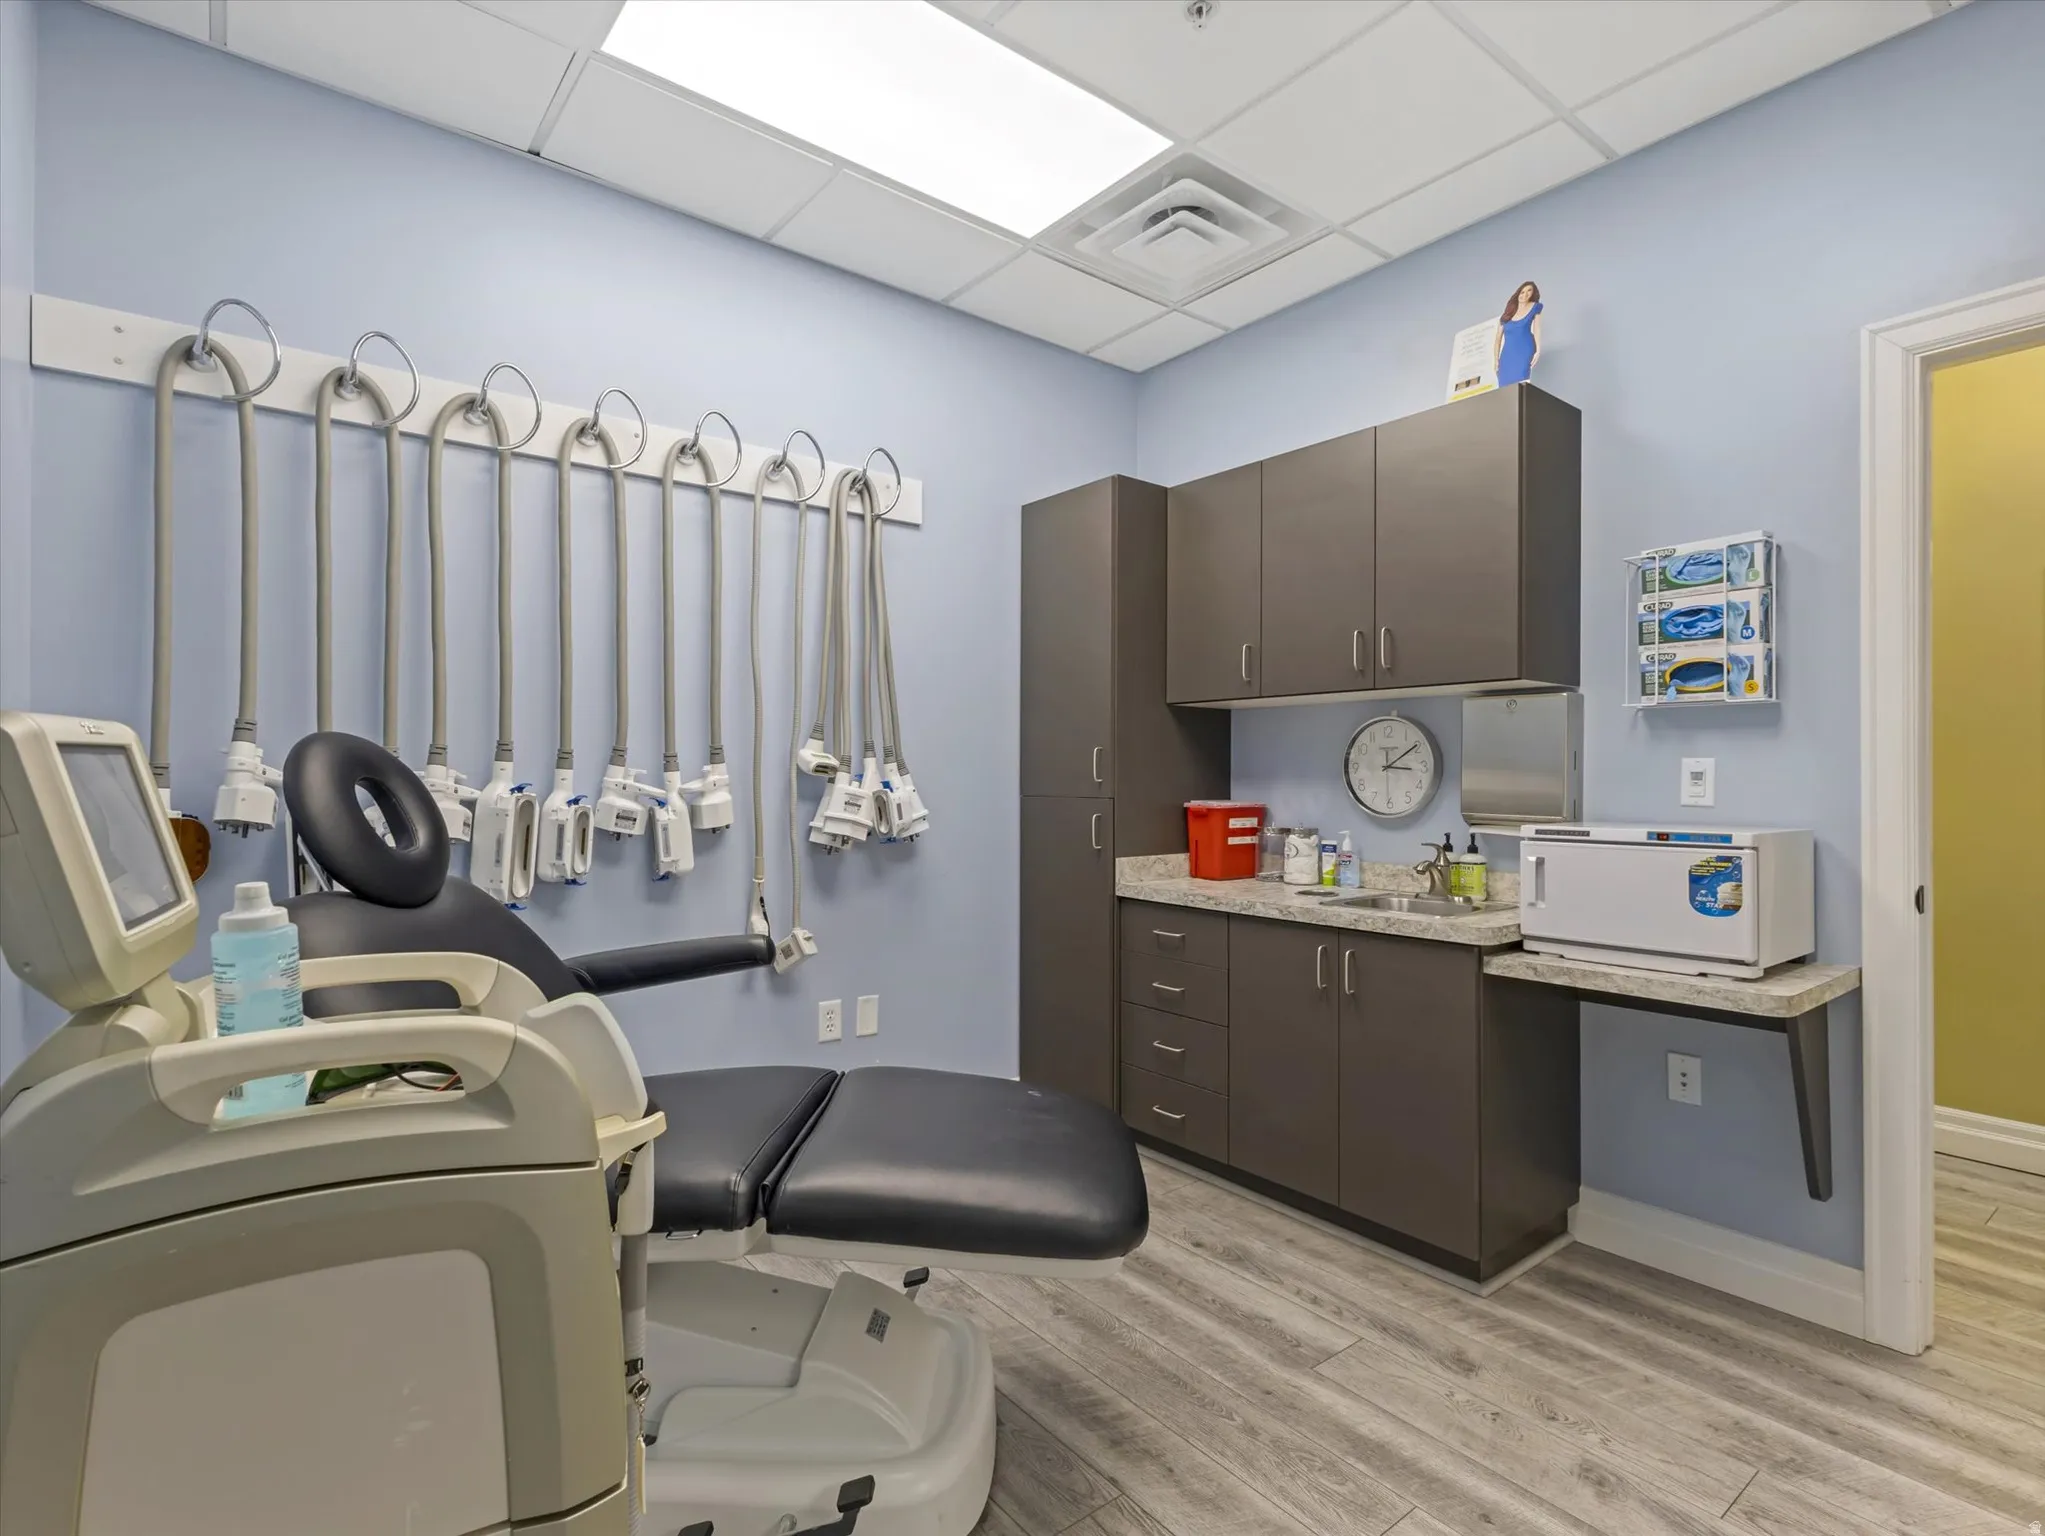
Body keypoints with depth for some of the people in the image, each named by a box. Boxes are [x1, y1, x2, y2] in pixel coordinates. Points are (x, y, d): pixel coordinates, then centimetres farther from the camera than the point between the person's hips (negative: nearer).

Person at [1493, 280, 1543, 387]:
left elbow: (1537, 329, 7)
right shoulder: (1506, 316, 19)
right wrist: (1496, 359, 2)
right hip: (1507, 355, 3)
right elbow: (1498, 340, 15)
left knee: (1520, 384, -20)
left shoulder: (1535, 307, 15)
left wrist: (1538, 350, -5)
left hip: (1525, 353, -2)